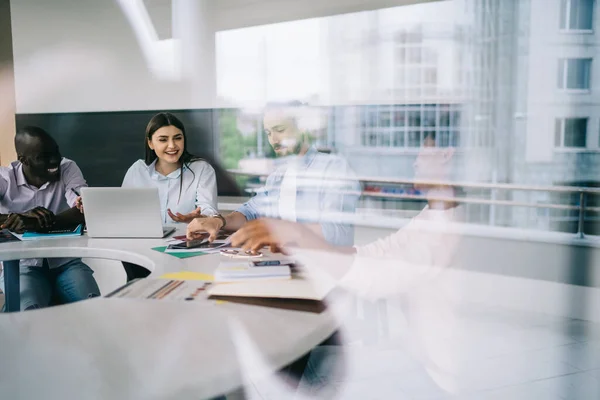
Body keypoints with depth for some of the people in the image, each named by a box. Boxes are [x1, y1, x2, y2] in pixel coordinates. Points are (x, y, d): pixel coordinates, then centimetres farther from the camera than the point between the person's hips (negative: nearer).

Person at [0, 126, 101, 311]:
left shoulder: (68, 168, -2)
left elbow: (85, 212, -17)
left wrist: (40, 223, -31)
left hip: (65, 262, 1)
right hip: (23, 265, -1)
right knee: (30, 312, -30)